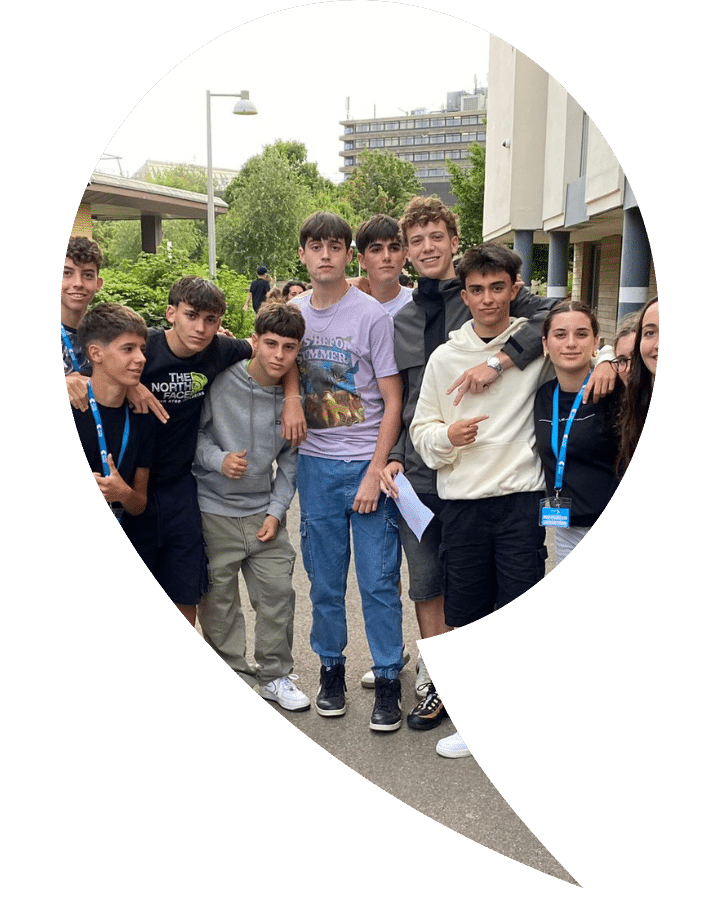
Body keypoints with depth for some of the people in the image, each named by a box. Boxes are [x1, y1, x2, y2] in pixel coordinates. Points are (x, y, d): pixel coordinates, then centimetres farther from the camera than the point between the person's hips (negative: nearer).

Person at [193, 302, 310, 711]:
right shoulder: (222, 381, -13)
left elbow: (291, 459, 5)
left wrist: (277, 510, -2)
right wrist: (218, 459, -19)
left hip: (265, 511, 3)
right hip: (214, 511, -2)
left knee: (279, 593, 4)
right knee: (219, 598, 6)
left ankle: (275, 675, 23)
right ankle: (233, 674, 25)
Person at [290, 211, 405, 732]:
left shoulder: (372, 315, -7)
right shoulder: (293, 313, 6)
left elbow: (393, 401, -7)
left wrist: (375, 470, -12)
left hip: (368, 462, -4)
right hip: (315, 461, 4)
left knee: (379, 580, 1)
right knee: (324, 577, 12)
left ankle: (388, 680, 15)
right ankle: (331, 668, 28)